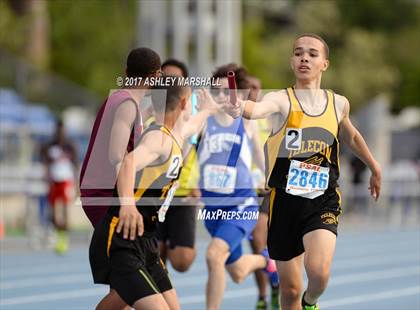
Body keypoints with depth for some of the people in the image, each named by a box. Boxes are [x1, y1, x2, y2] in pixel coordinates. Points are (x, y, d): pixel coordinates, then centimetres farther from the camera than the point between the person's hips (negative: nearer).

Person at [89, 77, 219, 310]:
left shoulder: (174, 136, 13)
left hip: (145, 243, 10)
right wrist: (127, 203, -56)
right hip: (121, 243, -10)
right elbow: (129, 162, -39)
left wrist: (208, 110, 58)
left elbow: (191, 126, 39)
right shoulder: (159, 137, -17)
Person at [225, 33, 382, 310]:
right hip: (285, 201, -1)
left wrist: (374, 167, 39)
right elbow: (259, 109, -32)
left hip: (323, 201, 1)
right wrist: (241, 108, -55)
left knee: (319, 271, -23)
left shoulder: (339, 104, 5)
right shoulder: (282, 100, -7)